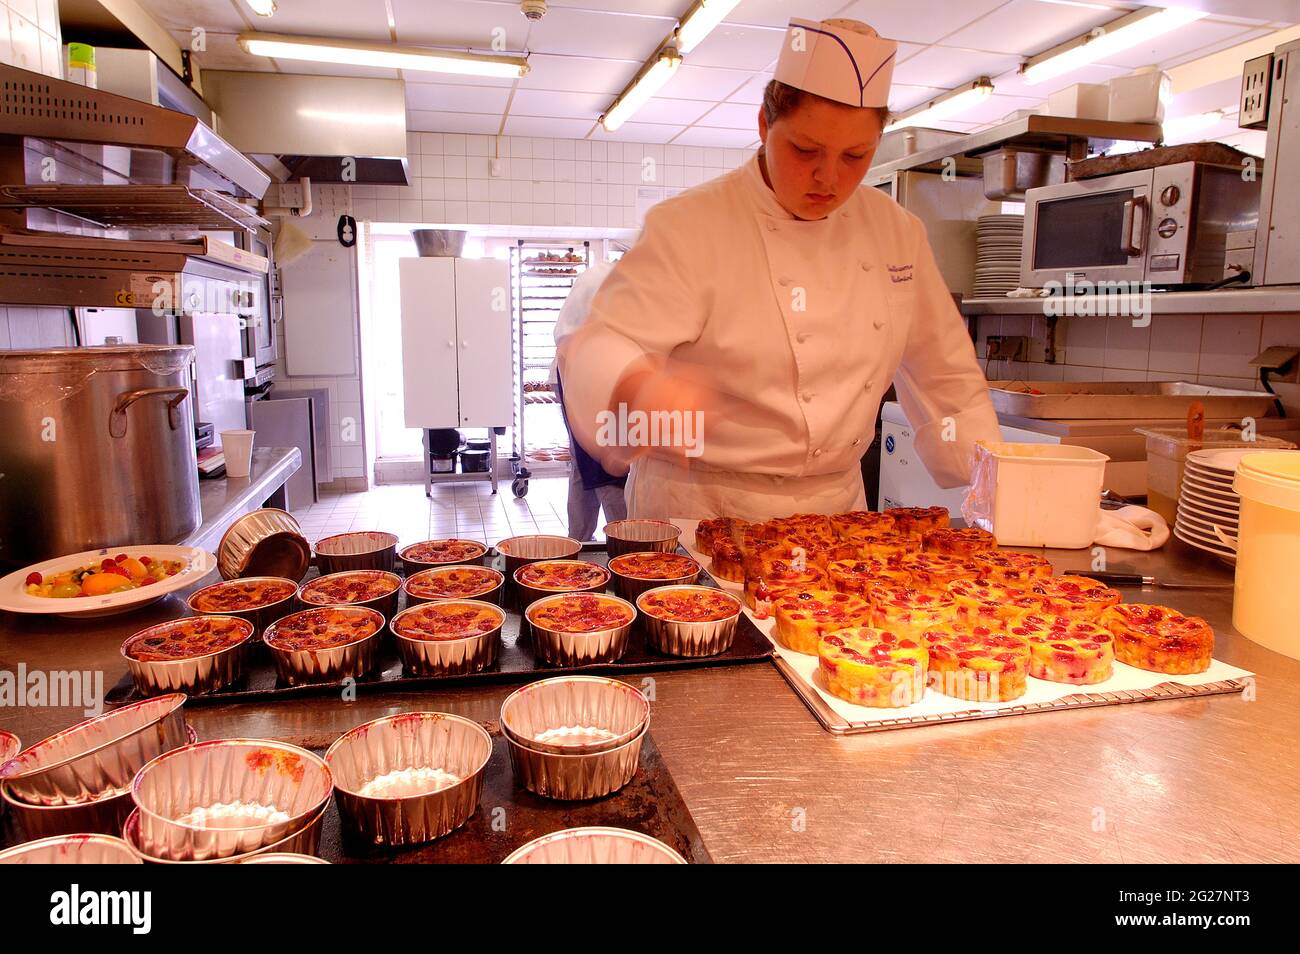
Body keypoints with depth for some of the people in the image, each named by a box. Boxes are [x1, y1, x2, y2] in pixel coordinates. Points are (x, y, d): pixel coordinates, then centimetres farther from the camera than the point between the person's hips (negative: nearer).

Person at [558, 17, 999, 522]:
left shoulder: (897, 232, 6)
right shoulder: (687, 228, -11)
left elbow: (944, 374, 13)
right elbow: (599, 351, -21)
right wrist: (643, 390, -43)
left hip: (838, 508, 5)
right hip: (704, 515, -4)